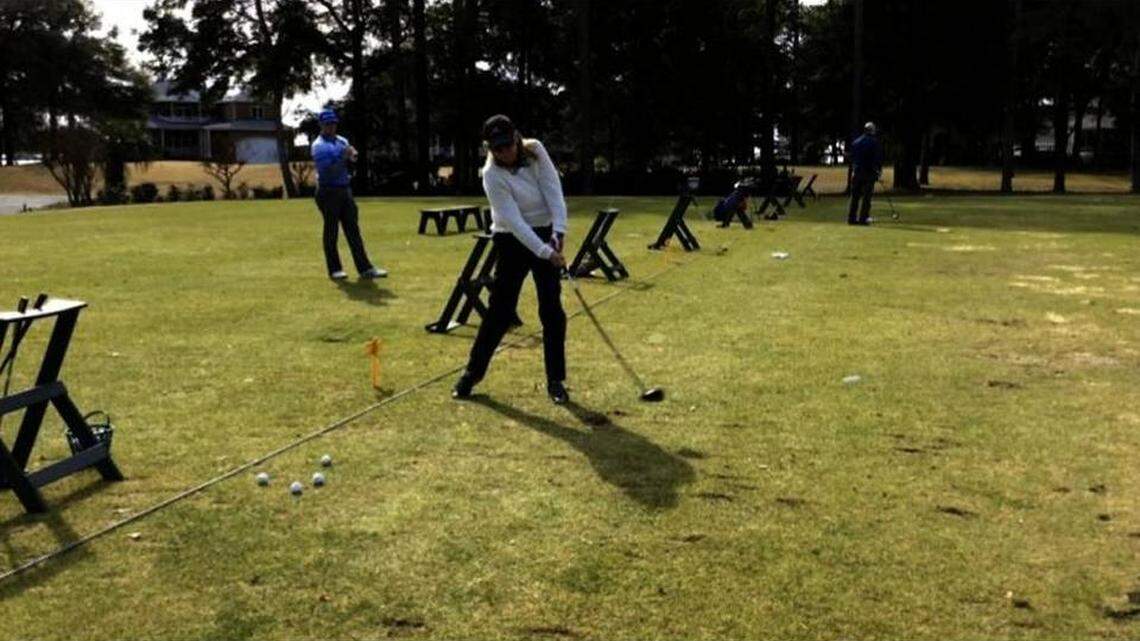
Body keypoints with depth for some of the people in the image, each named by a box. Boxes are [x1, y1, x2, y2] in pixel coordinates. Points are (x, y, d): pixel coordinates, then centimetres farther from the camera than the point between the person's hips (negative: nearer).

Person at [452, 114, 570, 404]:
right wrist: (546, 253, -29)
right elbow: (515, 222, -25)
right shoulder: (492, 175, -21)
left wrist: (558, 233, -24)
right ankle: (472, 373, 15)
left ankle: (555, 380, 9)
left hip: (546, 234, 3)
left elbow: (554, 191, -14)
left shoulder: (535, 150, -9)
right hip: (513, 240, -3)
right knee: (500, 310, -2)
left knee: (552, 309, 0)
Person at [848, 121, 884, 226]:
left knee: (854, 196, 8)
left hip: (856, 171, 5)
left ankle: (851, 218, 6)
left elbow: (852, 157, 13)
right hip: (869, 172, -5)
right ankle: (863, 218, -6)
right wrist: (879, 170, 4)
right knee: (866, 196, -2)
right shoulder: (874, 142, -6)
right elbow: (879, 158, -6)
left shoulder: (856, 142, 10)